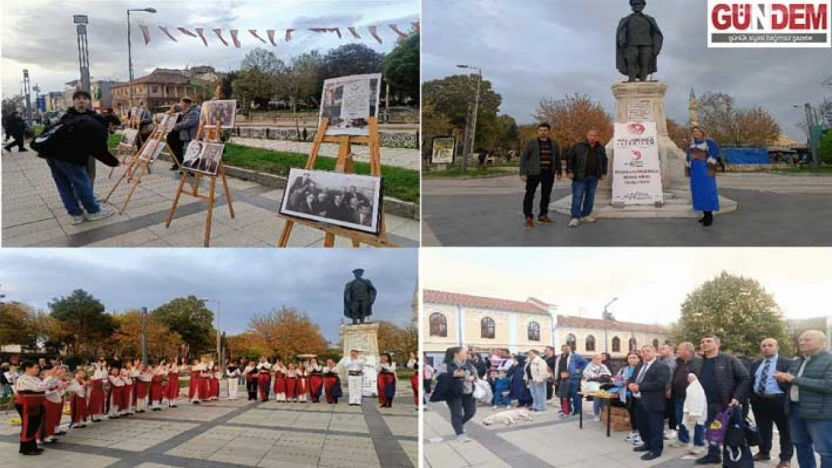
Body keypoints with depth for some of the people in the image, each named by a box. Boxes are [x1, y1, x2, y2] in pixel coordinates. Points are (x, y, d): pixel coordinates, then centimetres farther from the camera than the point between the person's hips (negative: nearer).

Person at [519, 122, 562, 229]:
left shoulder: (553, 144, 9)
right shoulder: (531, 144, -3)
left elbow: (557, 159, 18)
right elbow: (523, 158, -3)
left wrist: (559, 172, 16)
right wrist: (523, 173, -10)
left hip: (549, 174, 4)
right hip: (534, 173, -4)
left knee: (546, 195, 9)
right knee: (529, 195, -8)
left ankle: (543, 215, 21)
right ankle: (528, 218, -7)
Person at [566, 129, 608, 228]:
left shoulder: (601, 148, 11)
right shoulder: (578, 146, -5)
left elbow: (604, 161, 23)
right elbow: (569, 158, -4)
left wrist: (603, 173, 16)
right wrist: (569, 171, -9)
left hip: (594, 177, 5)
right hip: (580, 177, -5)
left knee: (590, 197, 9)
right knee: (577, 197, -7)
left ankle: (586, 215, 20)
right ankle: (575, 217, -4)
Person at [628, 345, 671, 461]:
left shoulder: (661, 366, -11)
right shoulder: (639, 366, 19)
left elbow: (660, 383, -23)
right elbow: (632, 379, 21)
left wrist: (639, 387, -22)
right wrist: (631, 384, -6)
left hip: (653, 403, -9)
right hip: (639, 401, 9)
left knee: (654, 428, -1)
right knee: (641, 425, 17)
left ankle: (656, 450, 9)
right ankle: (648, 444, 33)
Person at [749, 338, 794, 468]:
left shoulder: (787, 363, -5)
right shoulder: (756, 364, 14)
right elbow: (751, 382, 15)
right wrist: (751, 397, 7)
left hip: (779, 401, -5)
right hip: (759, 401, 5)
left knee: (784, 430, 5)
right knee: (763, 429, 15)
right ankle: (764, 452, 30)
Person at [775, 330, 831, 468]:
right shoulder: (797, 362, 14)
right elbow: (789, 381, 24)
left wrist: (795, 379, -21)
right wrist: (783, 378, -3)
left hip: (820, 412, -8)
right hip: (795, 409, 8)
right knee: (801, 445, 17)